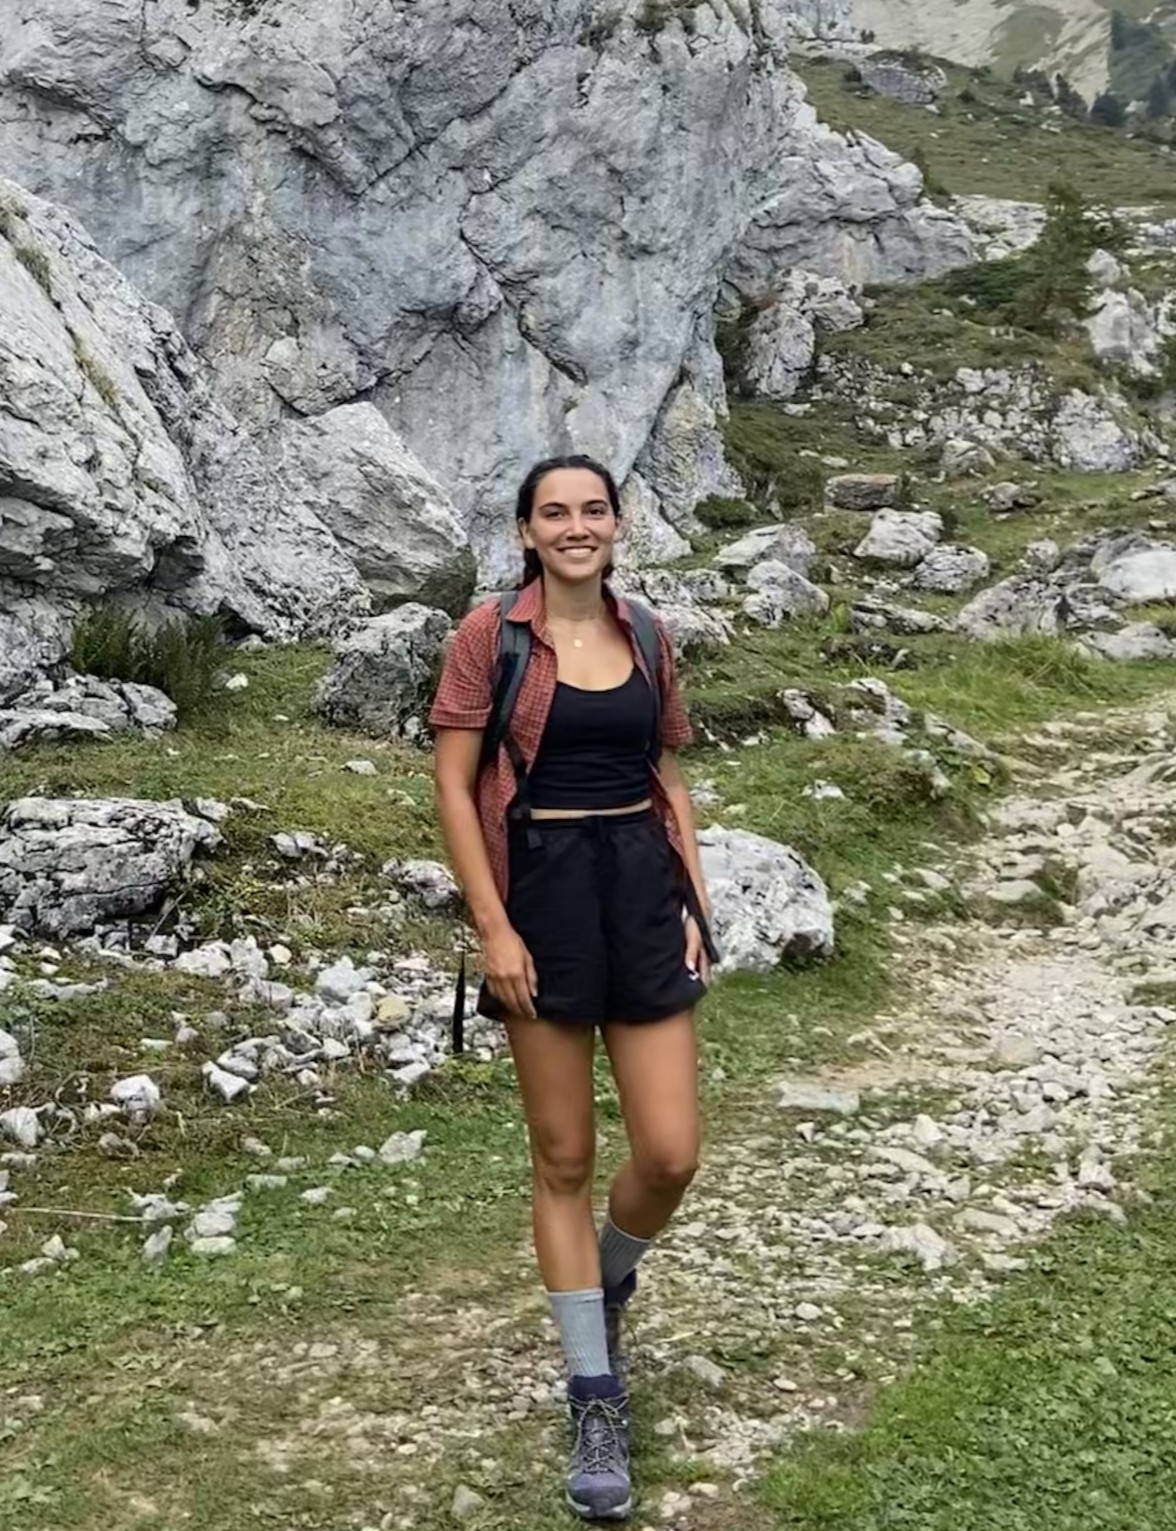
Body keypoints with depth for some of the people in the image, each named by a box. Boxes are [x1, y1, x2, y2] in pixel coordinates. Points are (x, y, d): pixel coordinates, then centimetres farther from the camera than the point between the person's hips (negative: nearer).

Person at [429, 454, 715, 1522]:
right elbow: (455, 788, -7)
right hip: (544, 894, -3)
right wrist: (493, 927, -12)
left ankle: (606, 1284, 34)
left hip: (643, 890, 4)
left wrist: (694, 901, 5)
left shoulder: (645, 636, 8)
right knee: (565, 1160, 6)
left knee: (671, 1156, -1)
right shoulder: (490, 635, -5)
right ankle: (597, 1400, 19)